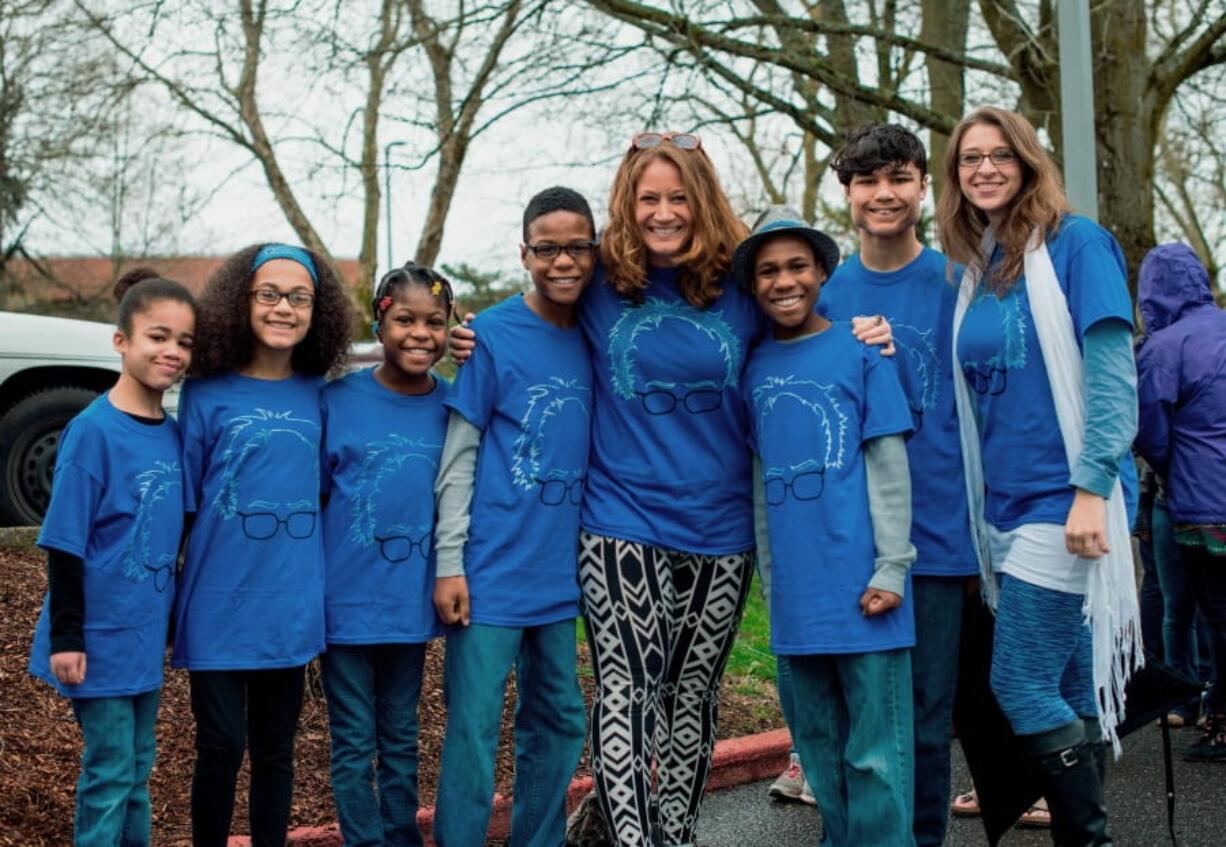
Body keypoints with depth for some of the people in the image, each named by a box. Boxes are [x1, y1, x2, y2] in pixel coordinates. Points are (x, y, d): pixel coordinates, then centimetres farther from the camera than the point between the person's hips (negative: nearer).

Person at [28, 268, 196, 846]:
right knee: (109, 771, 1)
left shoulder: (172, 433, 4)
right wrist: (65, 636, -16)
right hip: (100, 636, -7)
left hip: (144, 634, 7)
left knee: (137, 767, 16)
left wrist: (166, 618, 14)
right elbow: (63, 543, -15)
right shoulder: (93, 431, -16)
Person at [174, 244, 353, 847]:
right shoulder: (206, 395, -5)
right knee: (221, 747, 2)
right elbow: (181, 505, -1)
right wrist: (168, 602, -2)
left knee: (276, 749, 13)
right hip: (219, 604, -2)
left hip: (291, 606, 3)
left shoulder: (320, 396, 2)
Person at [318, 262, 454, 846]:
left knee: (401, 737, 16)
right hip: (347, 598, -2)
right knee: (354, 743, 7)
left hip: (411, 599, 3)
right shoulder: (337, 399, -8)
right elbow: (310, 492, -2)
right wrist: (308, 581, -5)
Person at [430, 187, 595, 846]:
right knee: (473, 730, -1)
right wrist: (450, 563, -10)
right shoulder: (492, 334, -7)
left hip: (562, 572, 5)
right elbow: (460, 455, -6)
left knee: (558, 723, 14)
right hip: (492, 569, -5)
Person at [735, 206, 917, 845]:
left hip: (859, 587, -5)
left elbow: (888, 467, -4)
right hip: (796, 595, 5)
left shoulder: (860, 350, -2)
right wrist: (772, 576, 12)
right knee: (819, 751, 14)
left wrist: (891, 568, -10)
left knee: (875, 756, -1)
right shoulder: (756, 368, 10)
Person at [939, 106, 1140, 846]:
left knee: (1021, 687, -9)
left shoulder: (1075, 243, -6)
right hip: (1007, 505, 6)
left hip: (1064, 500, -6)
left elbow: (1112, 374, -12)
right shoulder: (974, 270, 13)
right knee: (1069, 693, 11)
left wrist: (1093, 489, -19)